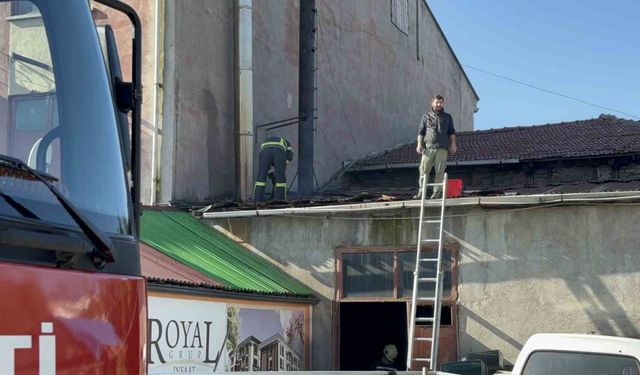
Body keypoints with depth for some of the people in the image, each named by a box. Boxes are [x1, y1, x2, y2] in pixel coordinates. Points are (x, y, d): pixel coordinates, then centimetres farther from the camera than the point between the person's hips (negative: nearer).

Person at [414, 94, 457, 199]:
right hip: (428, 147, 0)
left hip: (442, 148, 0)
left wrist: (453, 144, 3)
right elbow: (421, 132, 12)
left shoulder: (447, 117, 18)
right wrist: (419, 144, 1)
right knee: (424, 170, -6)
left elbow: (452, 132, 16)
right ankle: (421, 192, -4)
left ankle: (437, 192, -2)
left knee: (440, 171, -5)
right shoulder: (426, 117, 16)